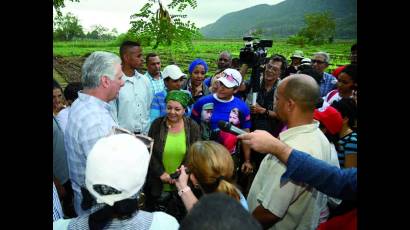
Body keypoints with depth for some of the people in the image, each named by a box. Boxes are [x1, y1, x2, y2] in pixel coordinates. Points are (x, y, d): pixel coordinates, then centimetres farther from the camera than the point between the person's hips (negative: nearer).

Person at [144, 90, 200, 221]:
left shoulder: (193, 127, -5)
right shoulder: (157, 124, -4)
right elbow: (149, 152, -4)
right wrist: (160, 172, -12)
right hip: (158, 185, 1)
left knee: (180, 218, 15)